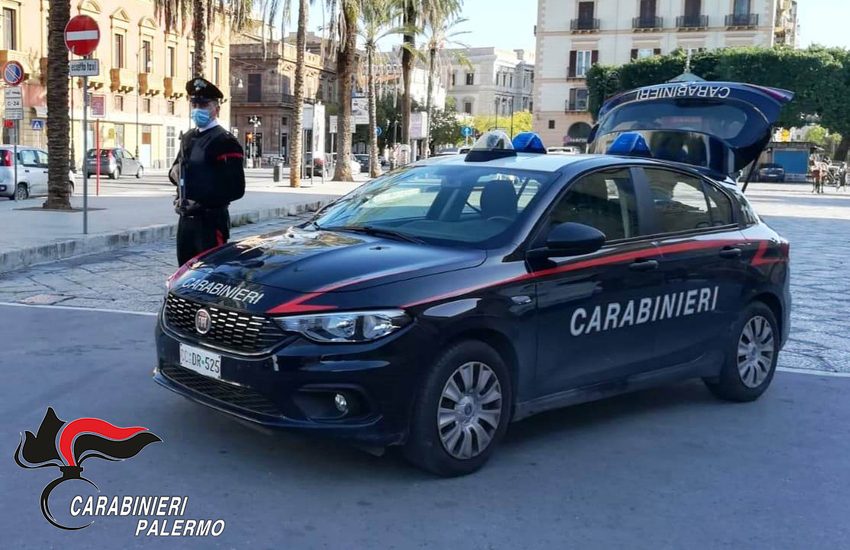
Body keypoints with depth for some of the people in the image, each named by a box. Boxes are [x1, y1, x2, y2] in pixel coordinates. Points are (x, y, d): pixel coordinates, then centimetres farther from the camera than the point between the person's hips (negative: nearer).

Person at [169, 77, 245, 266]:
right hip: (186, 219, 8)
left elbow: (235, 189, -17)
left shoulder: (225, 142, -11)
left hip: (211, 221, -8)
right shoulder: (188, 138, 13)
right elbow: (177, 168, 28)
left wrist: (200, 203, -20)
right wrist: (175, 171, 3)